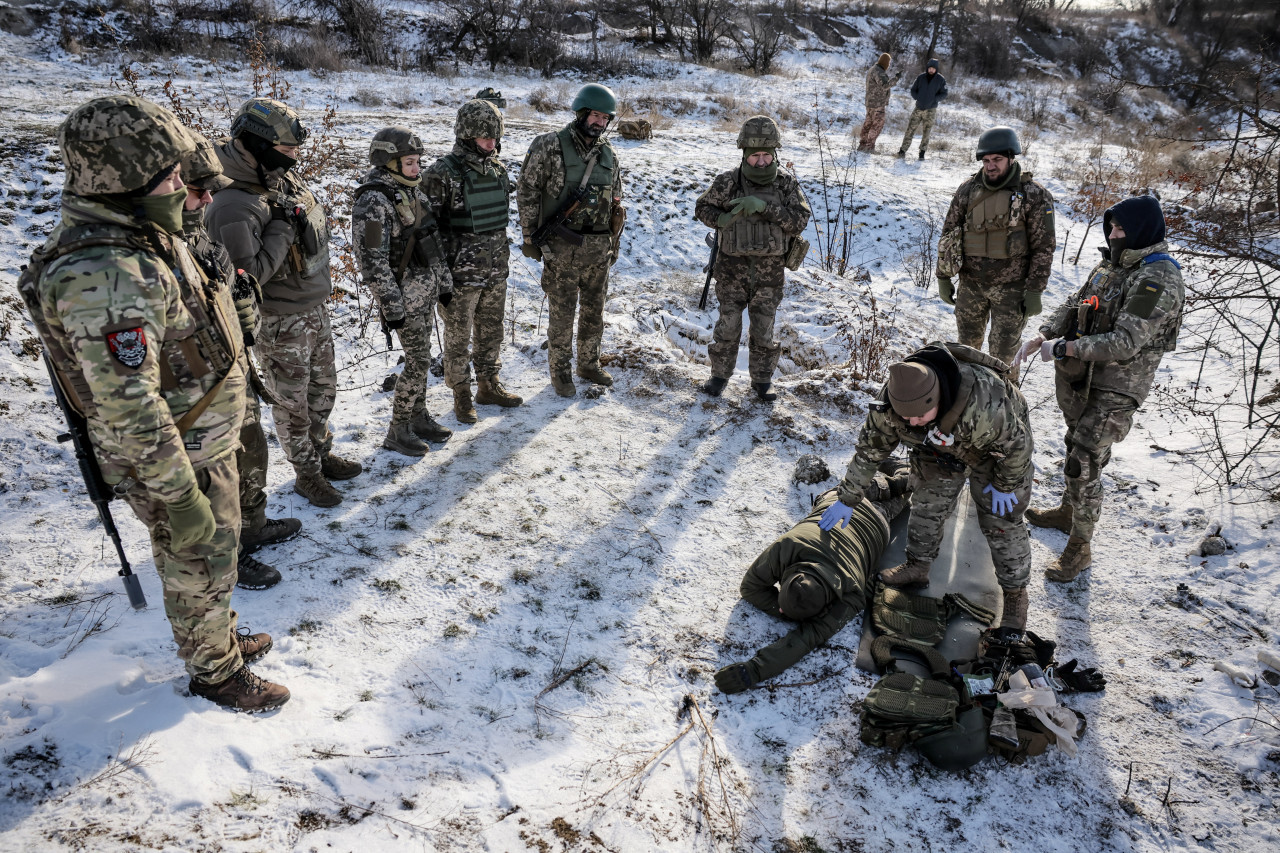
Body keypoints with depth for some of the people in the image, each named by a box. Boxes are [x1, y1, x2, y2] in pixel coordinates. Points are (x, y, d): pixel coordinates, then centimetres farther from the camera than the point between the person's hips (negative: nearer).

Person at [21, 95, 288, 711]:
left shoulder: (138, 233, 0)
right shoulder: (106, 277, -32)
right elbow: (129, 408, -31)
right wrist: (179, 496, -25)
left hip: (206, 438, 9)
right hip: (174, 459, -9)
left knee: (218, 548, 26)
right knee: (199, 568, 12)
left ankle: (220, 640, 48)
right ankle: (214, 671, 35)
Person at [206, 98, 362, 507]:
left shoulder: (285, 177, 0)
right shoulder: (234, 206, -27)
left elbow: (316, 225, 16)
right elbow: (248, 274, -31)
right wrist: (282, 230, -28)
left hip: (316, 307, 8)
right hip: (280, 323, -8)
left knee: (323, 386, 22)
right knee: (291, 401, 9)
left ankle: (321, 452, 42)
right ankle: (306, 473, 27)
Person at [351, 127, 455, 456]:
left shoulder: (412, 189, 8)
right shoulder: (373, 202, -19)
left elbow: (433, 239, 16)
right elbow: (372, 261, -21)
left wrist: (444, 281, 17)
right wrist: (392, 306, -20)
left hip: (426, 290, 8)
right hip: (405, 296, -8)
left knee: (421, 357, 16)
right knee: (418, 362, -3)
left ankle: (419, 416, 31)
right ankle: (398, 431, 11)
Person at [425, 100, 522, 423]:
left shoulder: (497, 167, 5)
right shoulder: (443, 173, -15)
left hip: (496, 269, 6)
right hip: (462, 272, -6)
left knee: (491, 330, 17)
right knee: (459, 335, 7)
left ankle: (489, 386, 33)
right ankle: (461, 394, 21)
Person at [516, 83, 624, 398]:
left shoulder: (609, 154, 8)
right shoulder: (550, 147, -9)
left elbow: (615, 202, 16)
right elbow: (527, 192, -6)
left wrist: (614, 242, 15)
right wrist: (529, 237, -7)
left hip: (599, 248, 5)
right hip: (562, 247, -5)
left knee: (594, 310, 14)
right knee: (562, 312, 3)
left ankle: (589, 364, 31)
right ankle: (560, 371, 18)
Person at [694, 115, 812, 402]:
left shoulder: (787, 185, -3)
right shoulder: (728, 182, -5)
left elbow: (800, 219, -14)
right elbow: (703, 208, 5)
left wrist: (764, 207, -27)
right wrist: (721, 220, -17)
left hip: (769, 272, 1)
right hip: (733, 269, -1)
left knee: (764, 330, 10)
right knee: (727, 327, 6)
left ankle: (762, 379, 25)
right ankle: (720, 375, 24)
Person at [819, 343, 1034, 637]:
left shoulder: (984, 404, -48)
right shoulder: (890, 403, -32)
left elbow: (1016, 443, -28)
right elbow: (870, 449, -16)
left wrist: (1005, 485, -13)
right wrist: (848, 499, -9)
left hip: (998, 444, -4)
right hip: (942, 444, 5)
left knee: (1000, 520, -2)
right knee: (927, 505, 10)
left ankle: (1015, 593, 15)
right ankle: (917, 568, 31)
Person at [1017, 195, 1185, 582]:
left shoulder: (1157, 280, -23)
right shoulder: (1113, 264, 6)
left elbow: (1124, 343, -29)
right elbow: (1074, 304, 14)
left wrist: (1063, 348, -23)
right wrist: (1042, 336, -2)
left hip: (1116, 387, -8)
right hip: (1082, 376, 9)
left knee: (1084, 465, -6)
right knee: (1077, 447, 24)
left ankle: (1080, 548, 9)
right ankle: (1069, 512, 45)